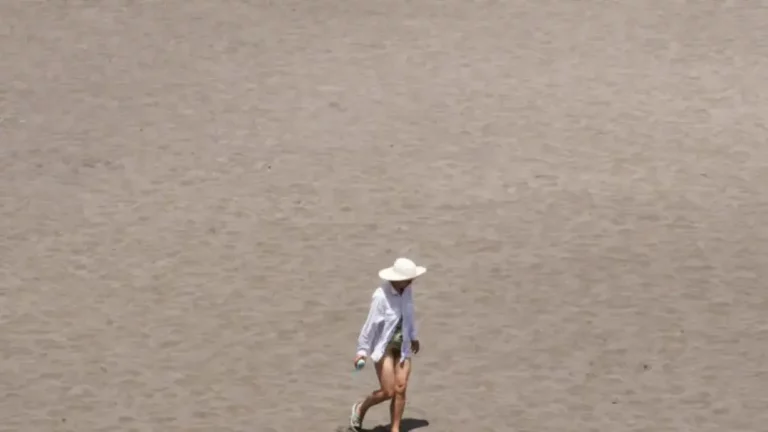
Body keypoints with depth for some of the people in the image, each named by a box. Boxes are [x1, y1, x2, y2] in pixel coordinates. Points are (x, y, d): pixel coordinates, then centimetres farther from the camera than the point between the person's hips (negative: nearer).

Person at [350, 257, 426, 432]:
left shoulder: (407, 290, -5)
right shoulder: (381, 296, -23)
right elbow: (370, 324, -18)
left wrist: (413, 336, 26)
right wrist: (362, 350, -14)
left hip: (402, 346, 5)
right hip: (384, 347, -5)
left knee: (401, 389, -2)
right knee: (388, 392, -6)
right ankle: (360, 408, 23)